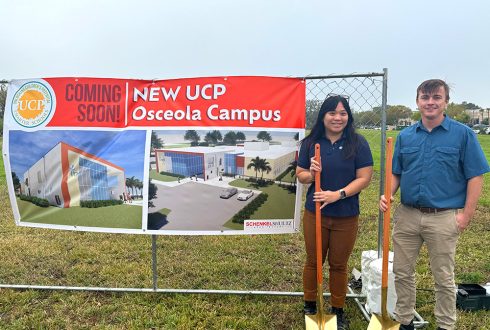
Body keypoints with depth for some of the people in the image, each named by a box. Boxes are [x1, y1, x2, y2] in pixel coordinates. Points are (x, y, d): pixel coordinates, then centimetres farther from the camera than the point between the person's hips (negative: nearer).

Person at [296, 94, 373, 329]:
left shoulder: (358, 143, -5)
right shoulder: (310, 143, 0)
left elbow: (364, 178, -9)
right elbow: (300, 175, 5)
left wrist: (338, 194, -21)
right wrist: (311, 173, -19)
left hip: (346, 216, -1)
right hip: (315, 213, 1)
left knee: (339, 265, 14)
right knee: (313, 262, 14)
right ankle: (309, 307, 33)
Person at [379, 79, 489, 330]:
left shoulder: (462, 134, -5)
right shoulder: (405, 136, 5)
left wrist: (466, 215, -9)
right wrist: (387, 195, -7)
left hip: (444, 217, -3)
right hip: (407, 215, 4)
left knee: (443, 277, 12)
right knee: (402, 272, 13)